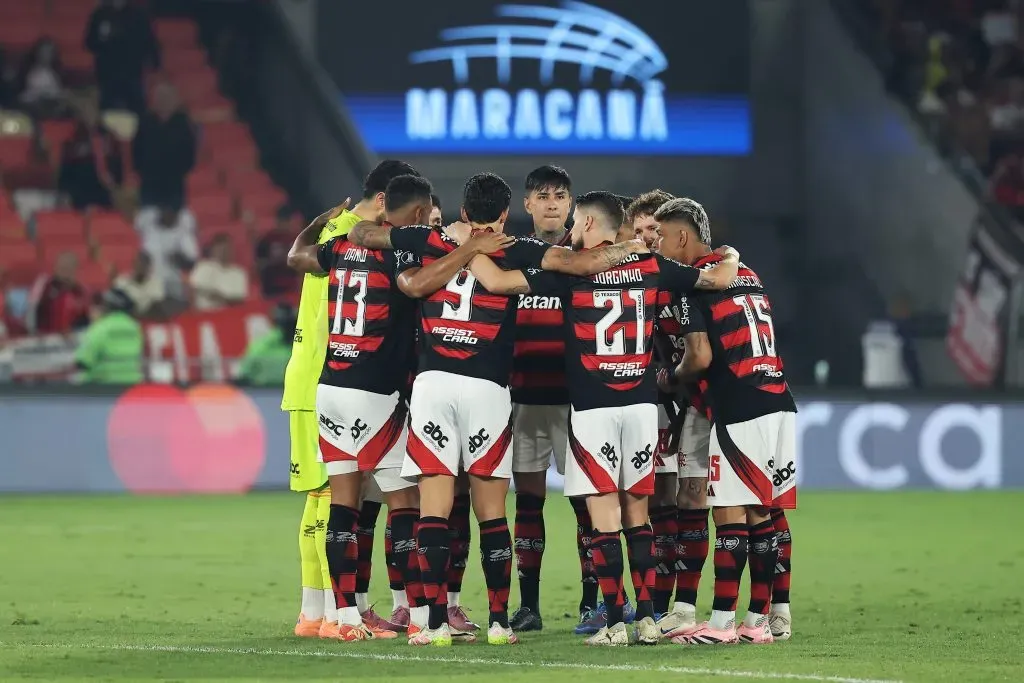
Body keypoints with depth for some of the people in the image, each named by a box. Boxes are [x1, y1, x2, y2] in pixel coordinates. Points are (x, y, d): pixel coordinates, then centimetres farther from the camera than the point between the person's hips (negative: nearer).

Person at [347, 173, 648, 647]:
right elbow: (582, 264, -6)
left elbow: (361, 234, 21)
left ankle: (437, 622, -4)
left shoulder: (430, 242, 9)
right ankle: (498, 621, 7)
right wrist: (635, 246, 8)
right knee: (491, 510, 7)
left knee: (434, 508, 0)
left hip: (432, 383, 1)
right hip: (487, 389, -1)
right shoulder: (515, 252, 3)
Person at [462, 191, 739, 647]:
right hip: (641, 404, 4)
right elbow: (720, 279, 14)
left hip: (592, 407, -4)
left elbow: (496, 281, -8)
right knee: (637, 513, 10)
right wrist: (730, 258, 36)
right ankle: (646, 618, 8)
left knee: (604, 514, -4)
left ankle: (615, 623, -7)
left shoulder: (572, 270, -5)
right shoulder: (650, 266, 6)